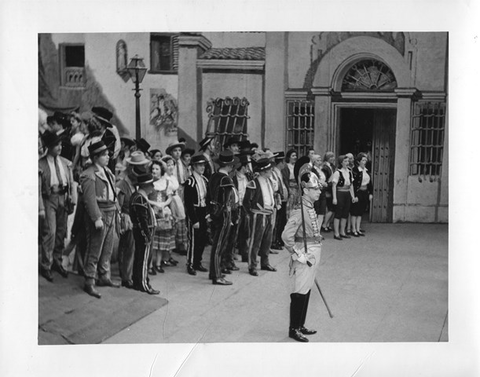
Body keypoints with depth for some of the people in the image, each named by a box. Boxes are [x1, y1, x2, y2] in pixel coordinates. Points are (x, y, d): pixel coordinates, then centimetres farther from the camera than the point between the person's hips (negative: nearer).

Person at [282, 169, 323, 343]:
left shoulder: (311, 208, 9)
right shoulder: (300, 210, -20)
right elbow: (287, 235, -25)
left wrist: (314, 253, 18)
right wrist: (297, 254, -19)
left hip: (314, 254, 9)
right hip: (305, 255, -9)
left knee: (306, 291, 16)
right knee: (300, 293, -1)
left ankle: (300, 325, 27)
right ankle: (294, 329, 9)